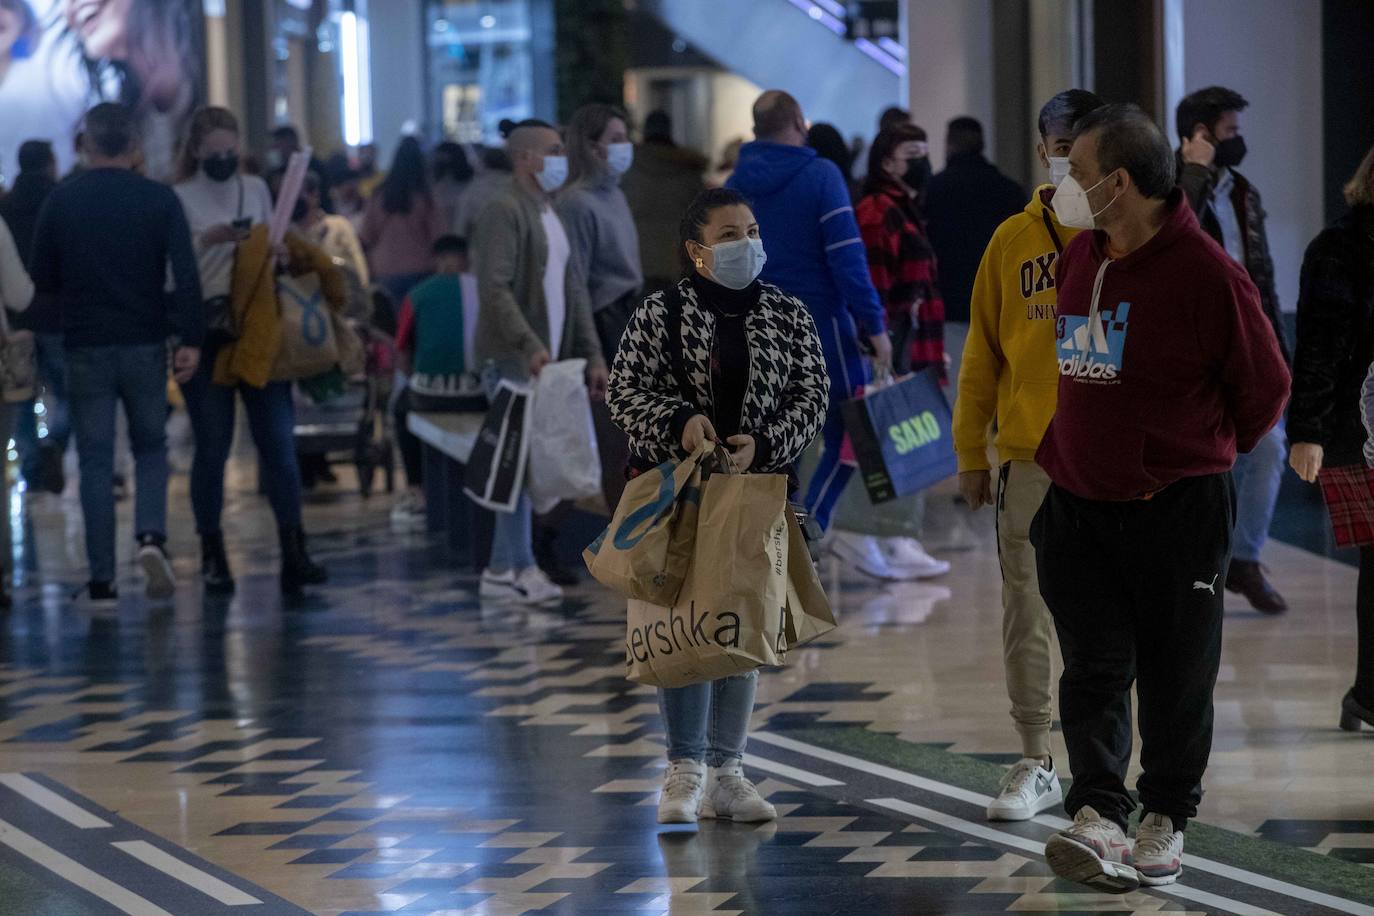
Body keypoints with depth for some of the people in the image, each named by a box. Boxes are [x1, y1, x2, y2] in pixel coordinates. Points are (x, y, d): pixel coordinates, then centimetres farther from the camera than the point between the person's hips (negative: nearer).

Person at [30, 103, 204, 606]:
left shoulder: (61, 200, -1)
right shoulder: (160, 199, -3)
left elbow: (42, 279, 4)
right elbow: (185, 274, -11)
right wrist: (190, 339, -11)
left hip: (85, 346, 0)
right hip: (145, 344, 0)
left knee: (95, 460, 5)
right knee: (151, 447, 16)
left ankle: (102, 580, 2)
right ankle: (151, 534, -10)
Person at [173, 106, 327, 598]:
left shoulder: (256, 189, 10)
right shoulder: (179, 199, -2)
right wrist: (209, 240, -19)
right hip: (205, 335, -3)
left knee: (279, 441, -3)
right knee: (212, 446, 1)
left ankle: (293, 552, -3)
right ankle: (212, 555, 10)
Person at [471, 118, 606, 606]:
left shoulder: (552, 214, 19)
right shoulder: (504, 211, -10)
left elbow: (573, 289, 21)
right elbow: (494, 288, -20)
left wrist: (592, 354, 14)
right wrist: (530, 345, -28)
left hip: (548, 360, 9)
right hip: (513, 359, -9)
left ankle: (501, 570, 11)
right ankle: (520, 568, -5)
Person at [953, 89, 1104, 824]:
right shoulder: (1013, 239, 6)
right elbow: (983, 351, 8)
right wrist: (971, 452, 5)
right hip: (1029, 458, 2)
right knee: (1027, 613, 3)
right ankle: (1037, 764, 11)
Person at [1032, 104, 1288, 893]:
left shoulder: (1205, 272, -15)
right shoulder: (1080, 260, 7)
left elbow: (1266, 386, -4)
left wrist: (1202, 457, 8)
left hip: (1178, 512, -5)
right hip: (1078, 506, 5)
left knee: (1176, 676, 6)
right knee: (1095, 668, -4)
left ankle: (1167, 819, 19)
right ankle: (1099, 817, -8)